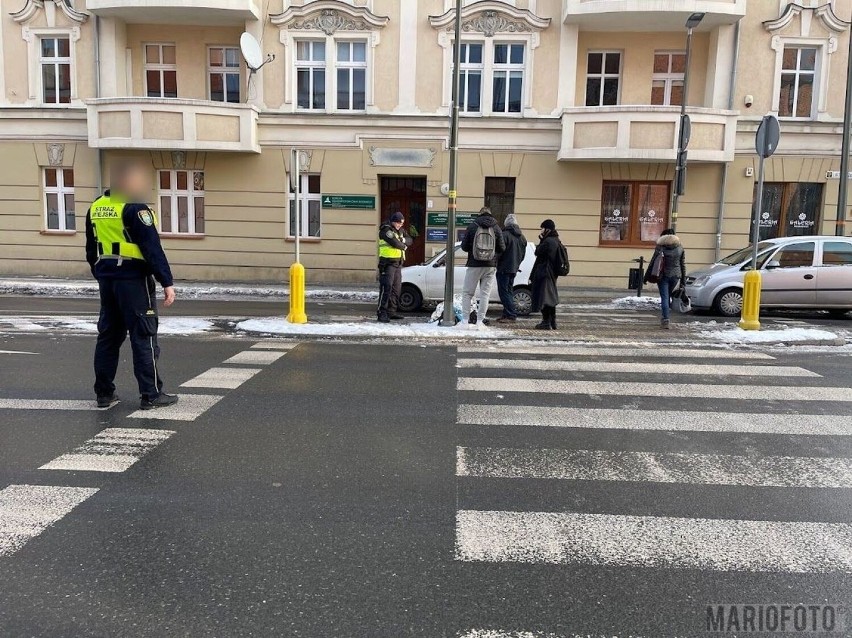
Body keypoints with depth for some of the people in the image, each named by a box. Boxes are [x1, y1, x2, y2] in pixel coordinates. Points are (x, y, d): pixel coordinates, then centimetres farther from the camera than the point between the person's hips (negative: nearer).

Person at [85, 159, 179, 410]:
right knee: (144, 336, -2)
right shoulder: (135, 208, -13)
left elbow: (91, 249, 19)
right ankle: (151, 394, 2)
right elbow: (152, 249, -18)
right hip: (133, 279, -8)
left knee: (108, 335, 14)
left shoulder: (95, 208, 12)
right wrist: (167, 282, -18)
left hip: (107, 279, 8)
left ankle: (104, 393, 19)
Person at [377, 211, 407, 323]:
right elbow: (395, 243, -20)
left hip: (398, 263, 9)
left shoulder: (400, 231, 20)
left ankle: (392, 311, 18)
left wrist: (403, 242, -5)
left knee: (396, 288, 11)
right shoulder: (386, 230, -9)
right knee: (386, 287, -13)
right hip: (388, 263, -9)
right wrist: (403, 246, -2)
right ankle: (382, 313, -13)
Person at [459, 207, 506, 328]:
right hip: (490, 266, 1)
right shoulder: (496, 227, 1)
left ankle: (465, 320, 5)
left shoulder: (472, 226, -3)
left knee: (467, 293, 8)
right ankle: (480, 321, 6)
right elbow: (502, 248, 2)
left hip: (474, 265, -1)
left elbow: (464, 246, -1)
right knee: (485, 294, 8)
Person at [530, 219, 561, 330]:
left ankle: (546, 322, -5)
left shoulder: (548, 241, -18)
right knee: (550, 296, 16)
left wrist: (541, 241, -3)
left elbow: (538, 252, -12)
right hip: (552, 274, 10)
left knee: (543, 297, -6)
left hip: (544, 273, -10)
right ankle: (552, 322, 22)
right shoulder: (556, 241, 13)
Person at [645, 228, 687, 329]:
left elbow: (652, 262, -6)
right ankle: (664, 317, 24)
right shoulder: (680, 247, 7)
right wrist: (683, 280, 13)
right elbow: (683, 264, 8)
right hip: (675, 275, 3)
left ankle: (666, 320, -12)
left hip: (663, 275, -3)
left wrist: (646, 277, -2)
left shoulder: (660, 246, -4)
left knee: (664, 297, -3)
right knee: (668, 296, 19)